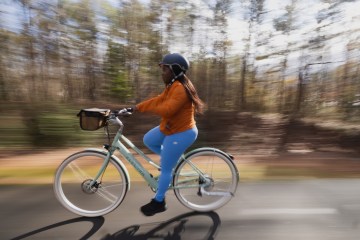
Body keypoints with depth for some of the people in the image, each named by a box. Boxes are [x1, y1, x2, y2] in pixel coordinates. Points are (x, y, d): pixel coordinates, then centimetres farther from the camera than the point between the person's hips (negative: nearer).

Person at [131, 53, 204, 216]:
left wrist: (147, 108, -15)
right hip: (170, 128, 10)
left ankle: (158, 202, 25)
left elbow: (167, 109, -33)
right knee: (148, 140, 22)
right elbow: (158, 100, 11)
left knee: (165, 169, 3)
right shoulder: (172, 86, 10)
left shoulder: (180, 88, -24)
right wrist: (137, 107, 6)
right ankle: (171, 160, 28)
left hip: (180, 134, -10)